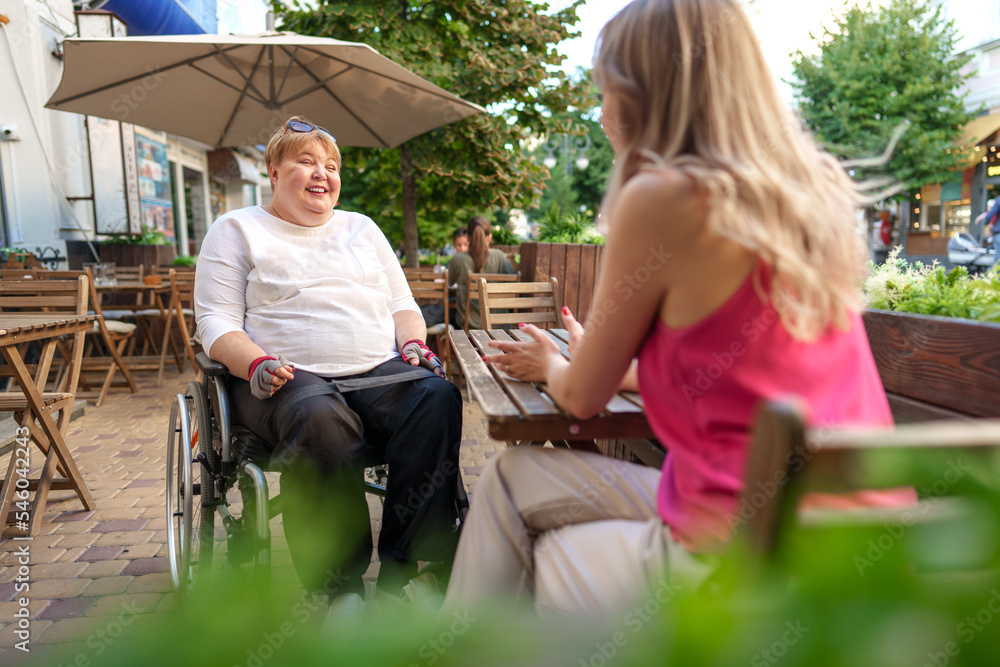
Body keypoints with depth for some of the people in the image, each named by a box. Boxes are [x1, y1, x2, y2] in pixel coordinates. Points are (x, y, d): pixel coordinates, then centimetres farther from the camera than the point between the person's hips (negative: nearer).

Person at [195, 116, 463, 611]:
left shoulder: (363, 228, 25)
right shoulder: (236, 230, 14)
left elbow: (402, 304, 23)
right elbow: (216, 322, 4)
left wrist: (412, 342, 0)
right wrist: (256, 364, -17)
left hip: (380, 373, 4)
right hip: (289, 379, -3)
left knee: (438, 400, -29)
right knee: (320, 418, -39)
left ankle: (397, 573, -23)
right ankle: (341, 586, -25)